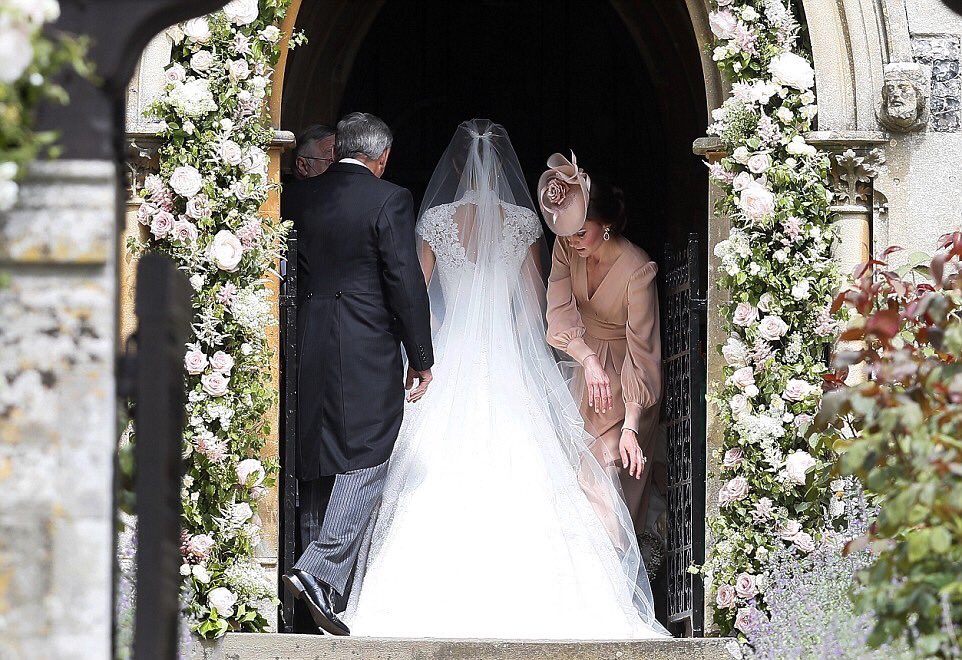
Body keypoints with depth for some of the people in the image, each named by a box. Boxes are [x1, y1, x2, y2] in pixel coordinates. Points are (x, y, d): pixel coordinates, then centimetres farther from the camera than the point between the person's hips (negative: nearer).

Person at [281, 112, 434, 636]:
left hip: (310, 350, 6)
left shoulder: (307, 196, 7)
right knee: (366, 459, -4)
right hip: (368, 351, -6)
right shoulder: (389, 200, -8)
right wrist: (421, 356, -2)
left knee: (319, 461, 11)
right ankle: (321, 570, -18)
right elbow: (405, 283, -10)